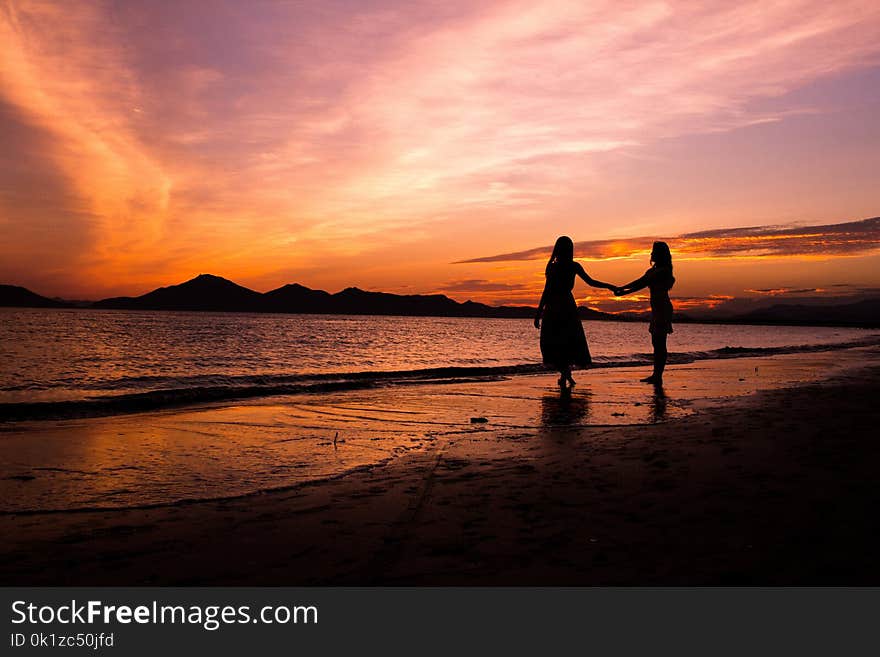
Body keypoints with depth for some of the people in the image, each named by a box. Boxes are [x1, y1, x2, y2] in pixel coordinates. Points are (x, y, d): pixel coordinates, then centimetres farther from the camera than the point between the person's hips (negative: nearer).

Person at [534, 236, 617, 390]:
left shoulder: (552, 267, -10)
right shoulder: (574, 266, -2)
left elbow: (546, 291, -11)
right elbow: (590, 282, 3)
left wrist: (538, 313, -8)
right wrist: (609, 286, 18)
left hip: (552, 309, -3)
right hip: (568, 307, 3)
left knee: (553, 343, 7)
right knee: (569, 343, 16)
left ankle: (565, 373, 0)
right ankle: (565, 373, 11)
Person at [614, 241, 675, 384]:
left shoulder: (663, 271, -14)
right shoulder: (654, 271, 16)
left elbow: (641, 282, -16)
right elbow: (641, 284, 14)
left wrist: (622, 288, -13)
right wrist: (623, 292, 7)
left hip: (662, 309, -10)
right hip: (657, 310, 10)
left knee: (660, 343, -8)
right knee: (657, 343, 11)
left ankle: (658, 376, -7)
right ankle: (656, 375, 15)